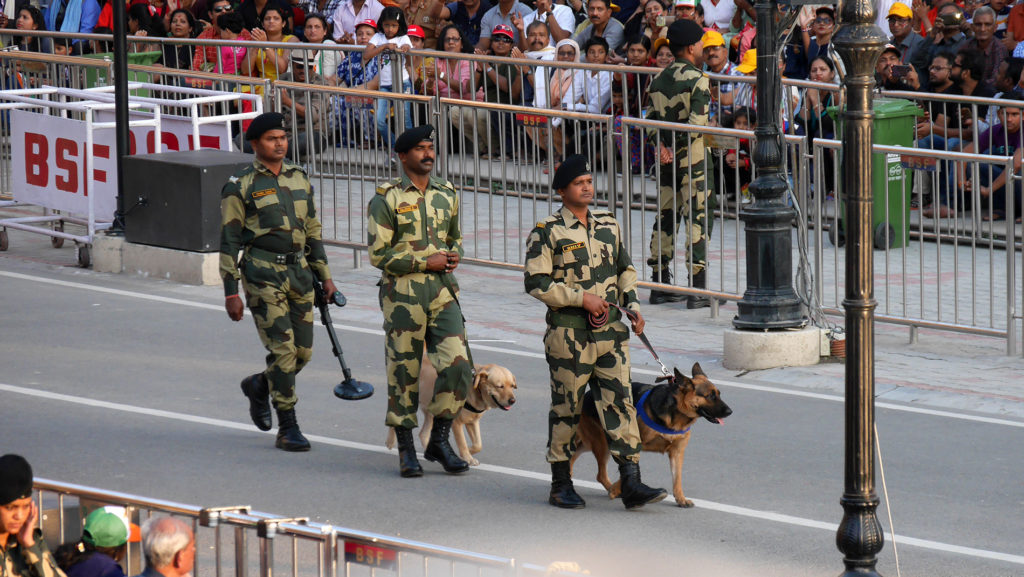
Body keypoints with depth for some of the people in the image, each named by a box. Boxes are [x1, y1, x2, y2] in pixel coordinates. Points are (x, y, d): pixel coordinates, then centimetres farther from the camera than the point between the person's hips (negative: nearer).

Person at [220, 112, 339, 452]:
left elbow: (312, 231, 19)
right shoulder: (240, 186, -4)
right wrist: (231, 292, -8)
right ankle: (287, 428, -4)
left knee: (303, 351, 5)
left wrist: (325, 277, 16)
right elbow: (229, 240, -4)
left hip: (298, 271, 6)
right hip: (262, 273, -6)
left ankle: (259, 386, 34)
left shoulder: (299, 179, 12)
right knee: (283, 348, -11)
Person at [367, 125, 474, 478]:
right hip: (402, 293, -4)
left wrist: (454, 256, 3)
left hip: (443, 291, 4)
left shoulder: (447, 194, 12)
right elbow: (379, 254, -8)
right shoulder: (387, 199, -5)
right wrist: (426, 262, -12)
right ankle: (406, 449, 13)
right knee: (404, 372, 1)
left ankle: (439, 440, 10)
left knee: (458, 365, -5)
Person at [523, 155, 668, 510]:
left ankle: (631, 484, -3)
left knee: (620, 403, -1)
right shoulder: (547, 233, -7)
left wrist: (632, 303, 7)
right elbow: (535, 283, -11)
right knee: (566, 408, 4)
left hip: (610, 330, 5)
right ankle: (561, 485, 15)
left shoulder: (608, 225, 11)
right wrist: (582, 298, -15)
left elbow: (625, 269, 23)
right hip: (568, 333, -5)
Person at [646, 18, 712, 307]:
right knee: (697, 219, -3)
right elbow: (697, 124, -19)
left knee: (665, 217, 12)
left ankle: (660, 283, 15)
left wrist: (662, 145, -4)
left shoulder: (659, 79, 8)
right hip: (693, 159, -6)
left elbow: (652, 117, 5)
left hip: (667, 159, 6)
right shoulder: (698, 80, -12)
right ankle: (698, 289, -4)